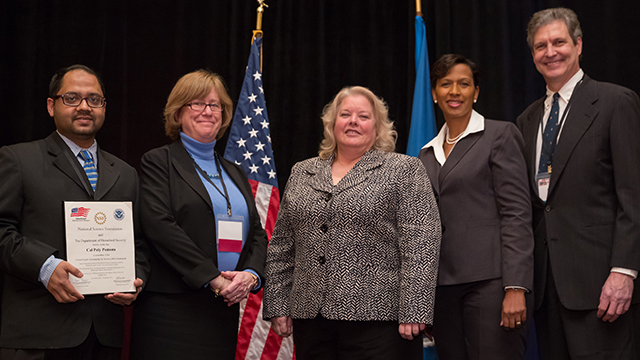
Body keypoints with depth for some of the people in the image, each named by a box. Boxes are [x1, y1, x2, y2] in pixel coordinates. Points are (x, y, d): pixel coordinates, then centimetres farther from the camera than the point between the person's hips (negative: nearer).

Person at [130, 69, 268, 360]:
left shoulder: (234, 173, 19)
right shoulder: (158, 161, 1)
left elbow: (257, 233, 14)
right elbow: (161, 227, -12)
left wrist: (251, 275, -7)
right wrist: (213, 278, -16)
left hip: (224, 310, 5)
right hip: (171, 310, -5)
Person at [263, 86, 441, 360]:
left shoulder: (404, 171, 0)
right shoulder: (301, 173, 13)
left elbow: (421, 245, -8)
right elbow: (281, 246, 14)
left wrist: (413, 312, -15)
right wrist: (277, 305, 8)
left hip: (377, 317, -4)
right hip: (311, 319, 4)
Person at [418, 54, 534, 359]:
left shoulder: (500, 134, 1)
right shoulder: (427, 153, 17)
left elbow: (516, 214, -8)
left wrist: (516, 288, -17)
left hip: (488, 279, -5)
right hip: (441, 285, 6)